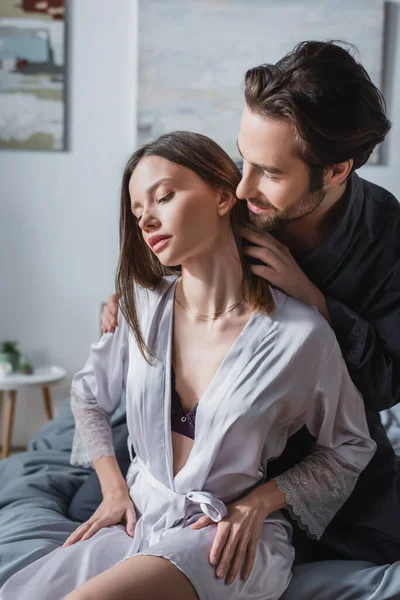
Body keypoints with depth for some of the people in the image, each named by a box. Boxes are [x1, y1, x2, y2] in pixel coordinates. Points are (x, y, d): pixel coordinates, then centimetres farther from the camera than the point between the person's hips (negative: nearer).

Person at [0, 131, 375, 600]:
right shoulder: (142, 306, -2)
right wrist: (113, 488, 6)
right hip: (137, 520, 4)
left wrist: (259, 502, -10)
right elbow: (89, 394, 16)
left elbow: (349, 448, 1)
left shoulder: (300, 333, -15)